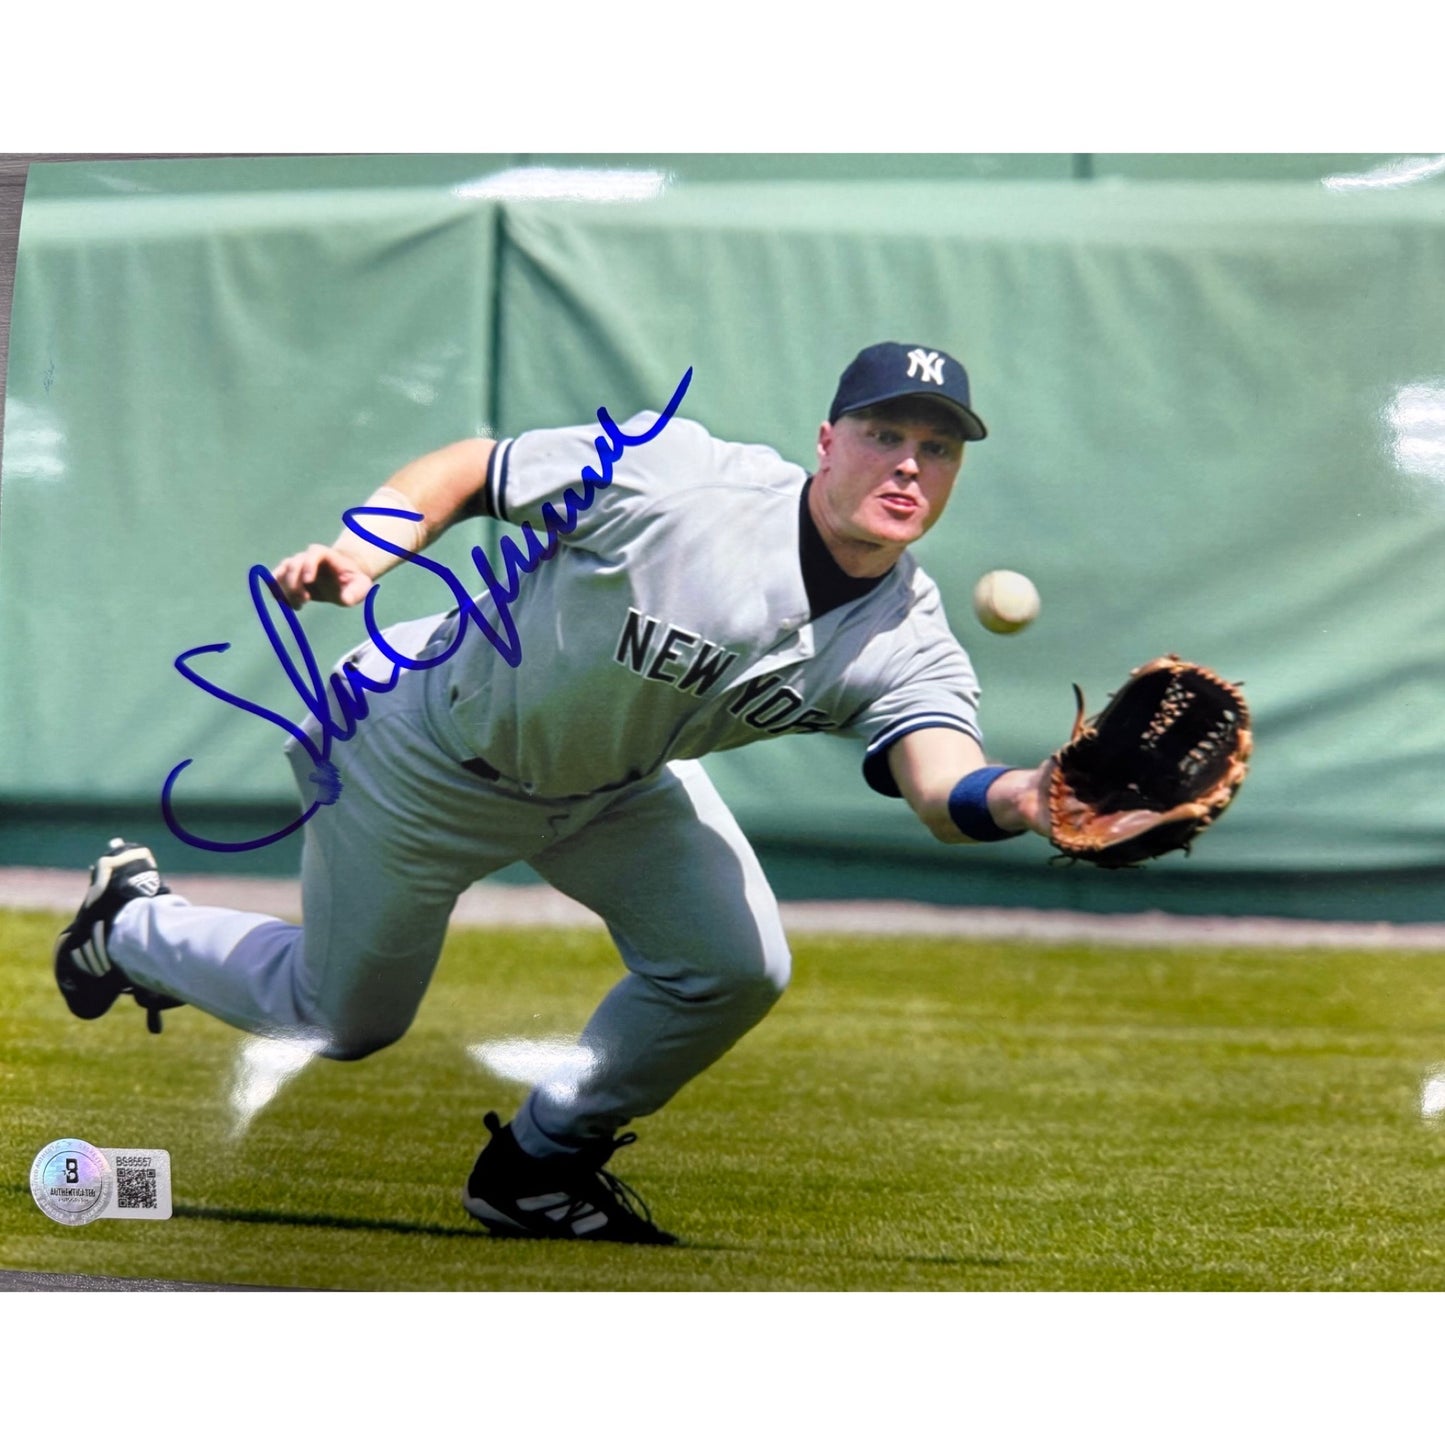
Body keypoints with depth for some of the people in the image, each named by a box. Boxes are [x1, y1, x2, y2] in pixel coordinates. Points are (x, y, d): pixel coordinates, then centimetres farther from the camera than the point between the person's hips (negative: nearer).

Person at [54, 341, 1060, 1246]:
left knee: (736, 968, -11)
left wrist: (1025, 799, -66)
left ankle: (541, 1165, 14)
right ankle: (134, 920, 41)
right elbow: (473, 468, -20)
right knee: (344, 1020, 10)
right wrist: (363, 552, -37)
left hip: (616, 781, 4)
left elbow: (942, 784, -43)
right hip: (429, 755, -4)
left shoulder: (906, 639, -23)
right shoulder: (672, 476, -34)